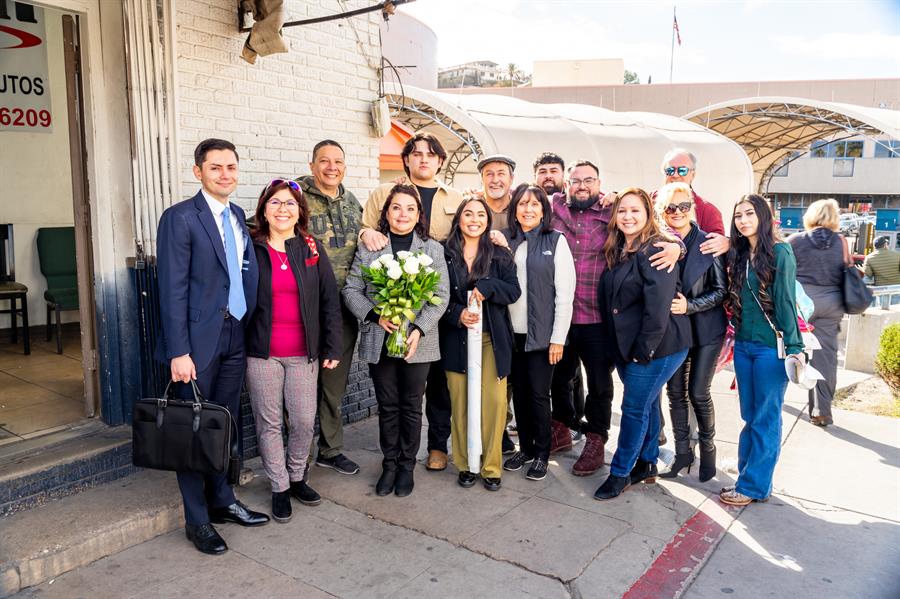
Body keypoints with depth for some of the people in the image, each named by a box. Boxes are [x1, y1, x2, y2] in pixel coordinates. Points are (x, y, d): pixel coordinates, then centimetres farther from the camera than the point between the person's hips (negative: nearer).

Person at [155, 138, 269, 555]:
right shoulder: (180, 218, -10)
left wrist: (249, 329, 8)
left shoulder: (238, 217, 11)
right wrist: (179, 352, -17)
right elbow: (173, 289, -14)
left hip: (235, 337, 6)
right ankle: (197, 521, 19)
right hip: (199, 340, -6)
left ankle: (222, 501, 32)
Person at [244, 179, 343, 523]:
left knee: (304, 421, 6)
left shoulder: (312, 249, 4)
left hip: (304, 352, 2)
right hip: (262, 352, -1)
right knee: (269, 423, 6)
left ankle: (297, 478, 29)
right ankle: (280, 488, 22)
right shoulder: (251, 249, -1)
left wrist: (332, 348, 0)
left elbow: (330, 300, 4)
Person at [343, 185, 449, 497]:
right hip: (379, 341, 1)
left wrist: (419, 329, -16)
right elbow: (351, 290, 1)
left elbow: (441, 296, -3)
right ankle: (389, 464, 27)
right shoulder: (368, 247, 4)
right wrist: (376, 316, -14)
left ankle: (406, 465, 26)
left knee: (411, 406, 10)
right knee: (387, 406, 12)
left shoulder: (433, 249, 3)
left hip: (418, 342, 0)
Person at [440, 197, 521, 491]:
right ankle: (465, 464, 18)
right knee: (461, 403, 3)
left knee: (495, 402, -3)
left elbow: (513, 290, -1)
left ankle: (491, 467, 10)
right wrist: (457, 314, -15)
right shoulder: (444, 254, 1)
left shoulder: (500, 255, 6)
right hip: (456, 338, 0)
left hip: (492, 339, 1)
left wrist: (487, 287, -18)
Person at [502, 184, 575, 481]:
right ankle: (525, 447, 27)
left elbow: (565, 293, -7)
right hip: (513, 332, 4)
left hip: (542, 333, -3)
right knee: (519, 392, 11)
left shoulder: (555, 241, -4)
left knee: (539, 394, 2)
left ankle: (542, 453, 19)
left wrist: (558, 338, -10)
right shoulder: (507, 241, 7)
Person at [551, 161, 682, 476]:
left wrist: (675, 245, -19)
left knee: (599, 383, 9)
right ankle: (562, 428, 40)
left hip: (597, 319, -2)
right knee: (558, 376, 18)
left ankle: (595, 443, 27)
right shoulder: (554, 209, 3)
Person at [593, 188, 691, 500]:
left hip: (656, 347, -8)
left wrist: (644, 350, -19)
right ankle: (647, 464, 30)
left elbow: (658, 305, -20)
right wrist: (619, 345, 8)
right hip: (626, 346, 8)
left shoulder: (656, 250, -16)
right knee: (648, 404, 18)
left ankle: (620, 472, 13)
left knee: (635, 408, 0)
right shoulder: (617, 251, 10)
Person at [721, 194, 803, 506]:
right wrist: (736, 335, 7)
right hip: (743, 345, 6)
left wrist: (794, 347, -12)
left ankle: (754, 486, 11)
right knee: (749, 416, 14)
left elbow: (786, 301, -11)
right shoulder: (738, 255, 10)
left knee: (765, 418, 3)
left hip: (771, 346, -6)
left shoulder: (780, 252, -8)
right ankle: (746, 476, 24)